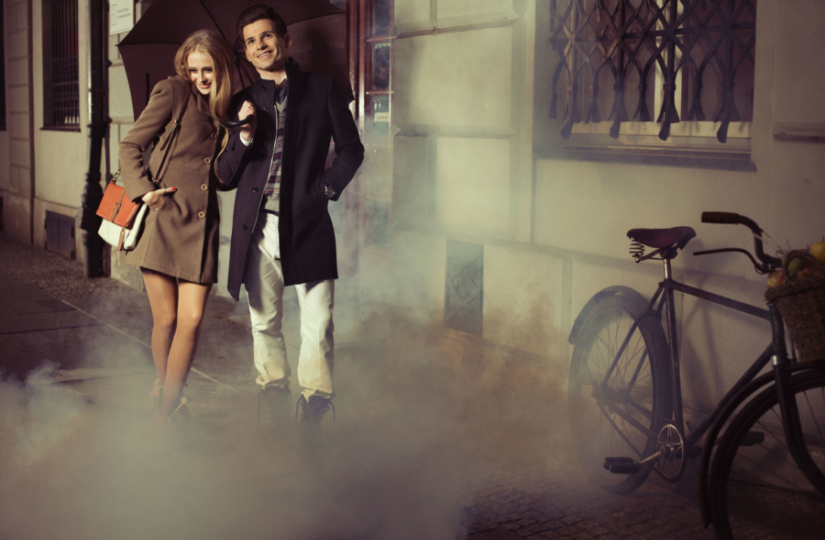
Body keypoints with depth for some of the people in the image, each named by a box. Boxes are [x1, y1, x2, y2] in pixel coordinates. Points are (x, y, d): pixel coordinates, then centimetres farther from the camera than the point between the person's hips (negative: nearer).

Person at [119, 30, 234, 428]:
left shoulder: (225, 111, 16)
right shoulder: (173, 92, 2)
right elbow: (129, 146, 2)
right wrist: (144, 191, -10)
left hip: (202, 224, 4)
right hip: (163, 217, -3)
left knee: (192, 320, -6)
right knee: (166, 320, 0)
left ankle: (165, 414, 6)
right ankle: (164, 389, 27)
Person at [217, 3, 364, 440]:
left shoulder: (321, 89, 8)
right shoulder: (243, 101, 14)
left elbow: (351, 148, 11)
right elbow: (226, 175, 12)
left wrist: (327, 188, -2)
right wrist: (245, 136, -5)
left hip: (307, 225, -3)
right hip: (258, 230, 3)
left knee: (318, 326, -6)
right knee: (264, 323, 10)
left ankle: (313, 411, 8)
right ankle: (276, 405, 25)